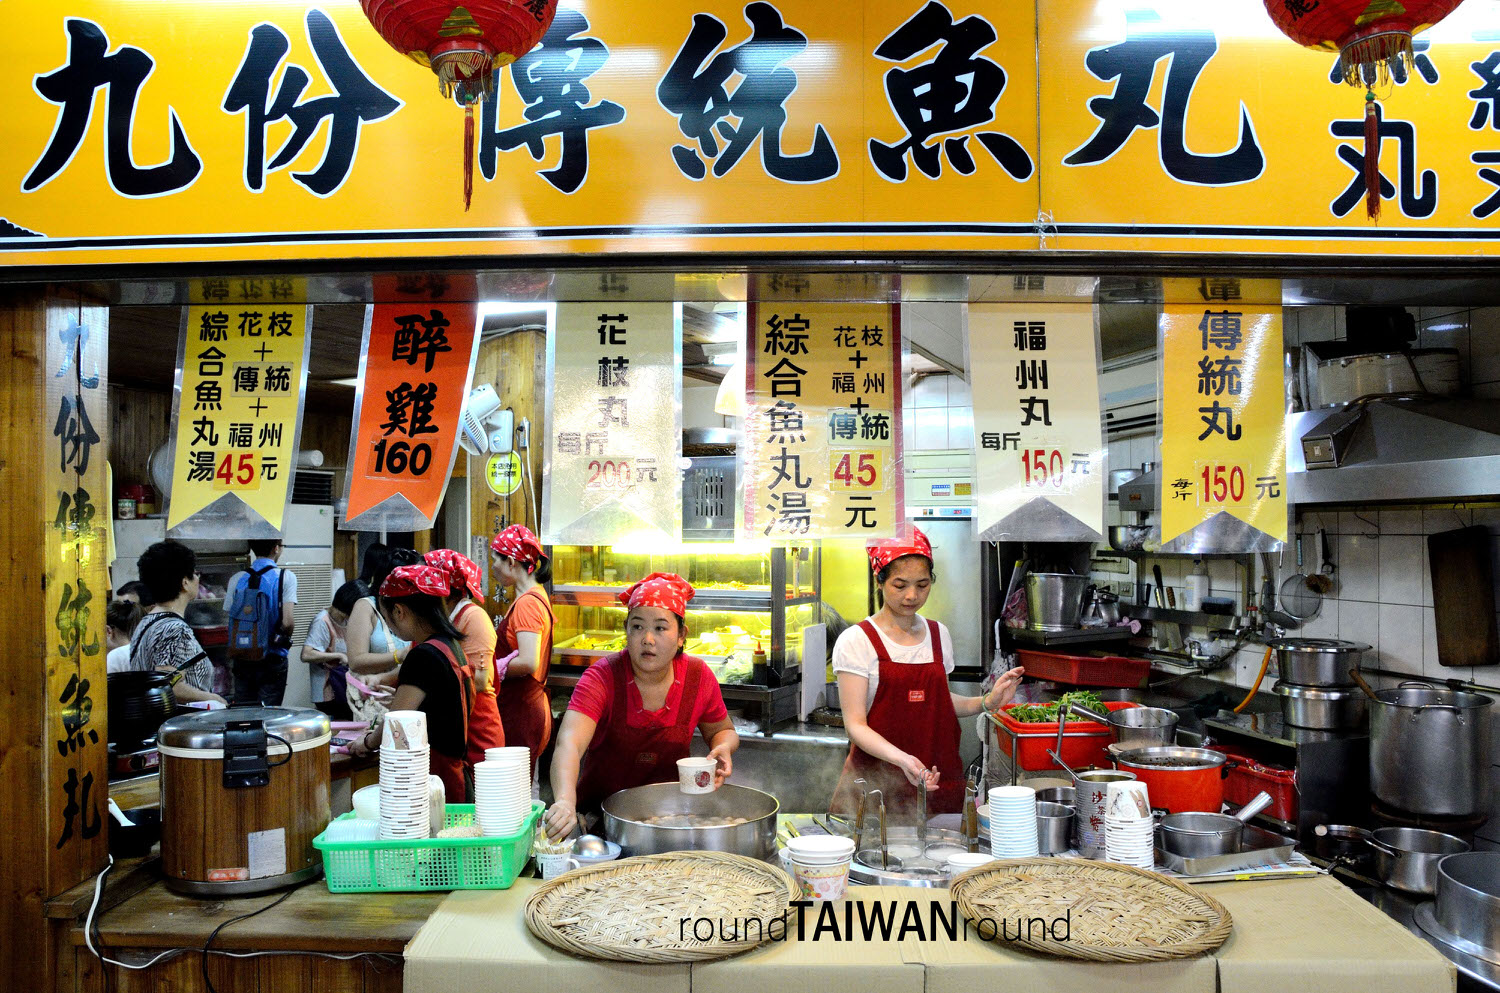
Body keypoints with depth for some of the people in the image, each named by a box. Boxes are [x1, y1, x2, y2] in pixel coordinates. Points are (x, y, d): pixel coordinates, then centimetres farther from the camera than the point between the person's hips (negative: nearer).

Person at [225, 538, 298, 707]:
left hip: (241, 660, 4)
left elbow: (230, 621, 6)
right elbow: (287, 622, -16)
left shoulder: (236, 579, 3)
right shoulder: (286, 577, -8)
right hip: (272, 661, -3)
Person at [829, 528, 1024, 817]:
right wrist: (901, 758, -27)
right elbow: (855, 724, -12)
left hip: (937, 779, 5)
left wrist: (987, 702, 4)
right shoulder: (856, 641, -8)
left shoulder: (938, 634, 9)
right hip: (878, 781, -4)